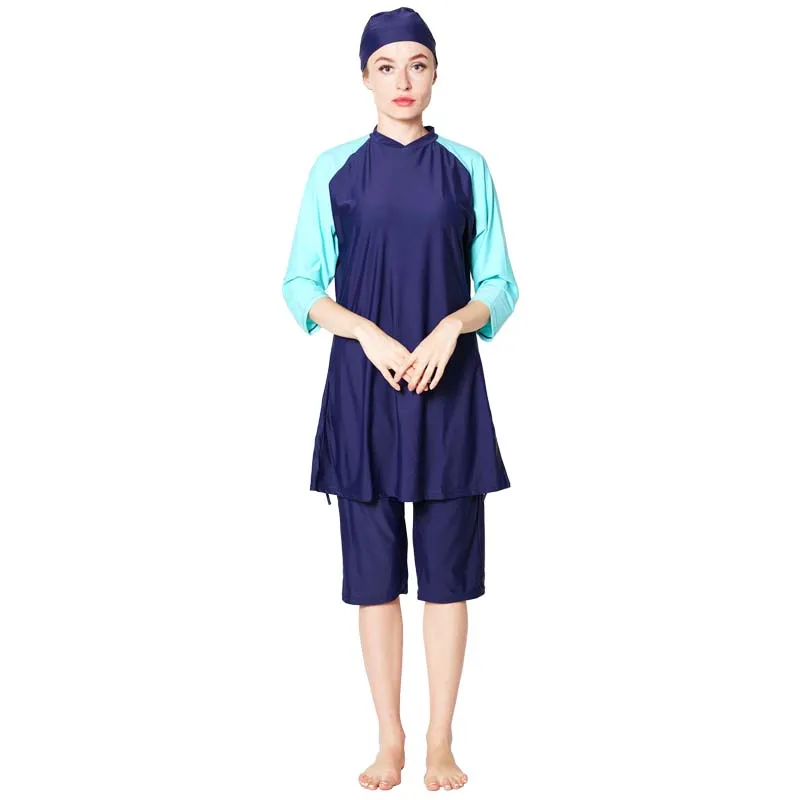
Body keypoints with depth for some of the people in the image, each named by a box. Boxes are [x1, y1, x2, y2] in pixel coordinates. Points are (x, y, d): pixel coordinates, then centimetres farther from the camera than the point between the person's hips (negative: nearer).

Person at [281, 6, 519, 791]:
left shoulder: (466, 169, 4)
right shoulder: (335, 169, 3)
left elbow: (499, 285, 6)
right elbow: (300, 286, 3)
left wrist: (455, 324, -14)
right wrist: (369, 334, -13)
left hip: (448, 388, 0)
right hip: (364, 388, 0)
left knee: (446, 570, 3)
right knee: (374, 572, 5)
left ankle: (441, 742, 16)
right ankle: (389, 740, 19)